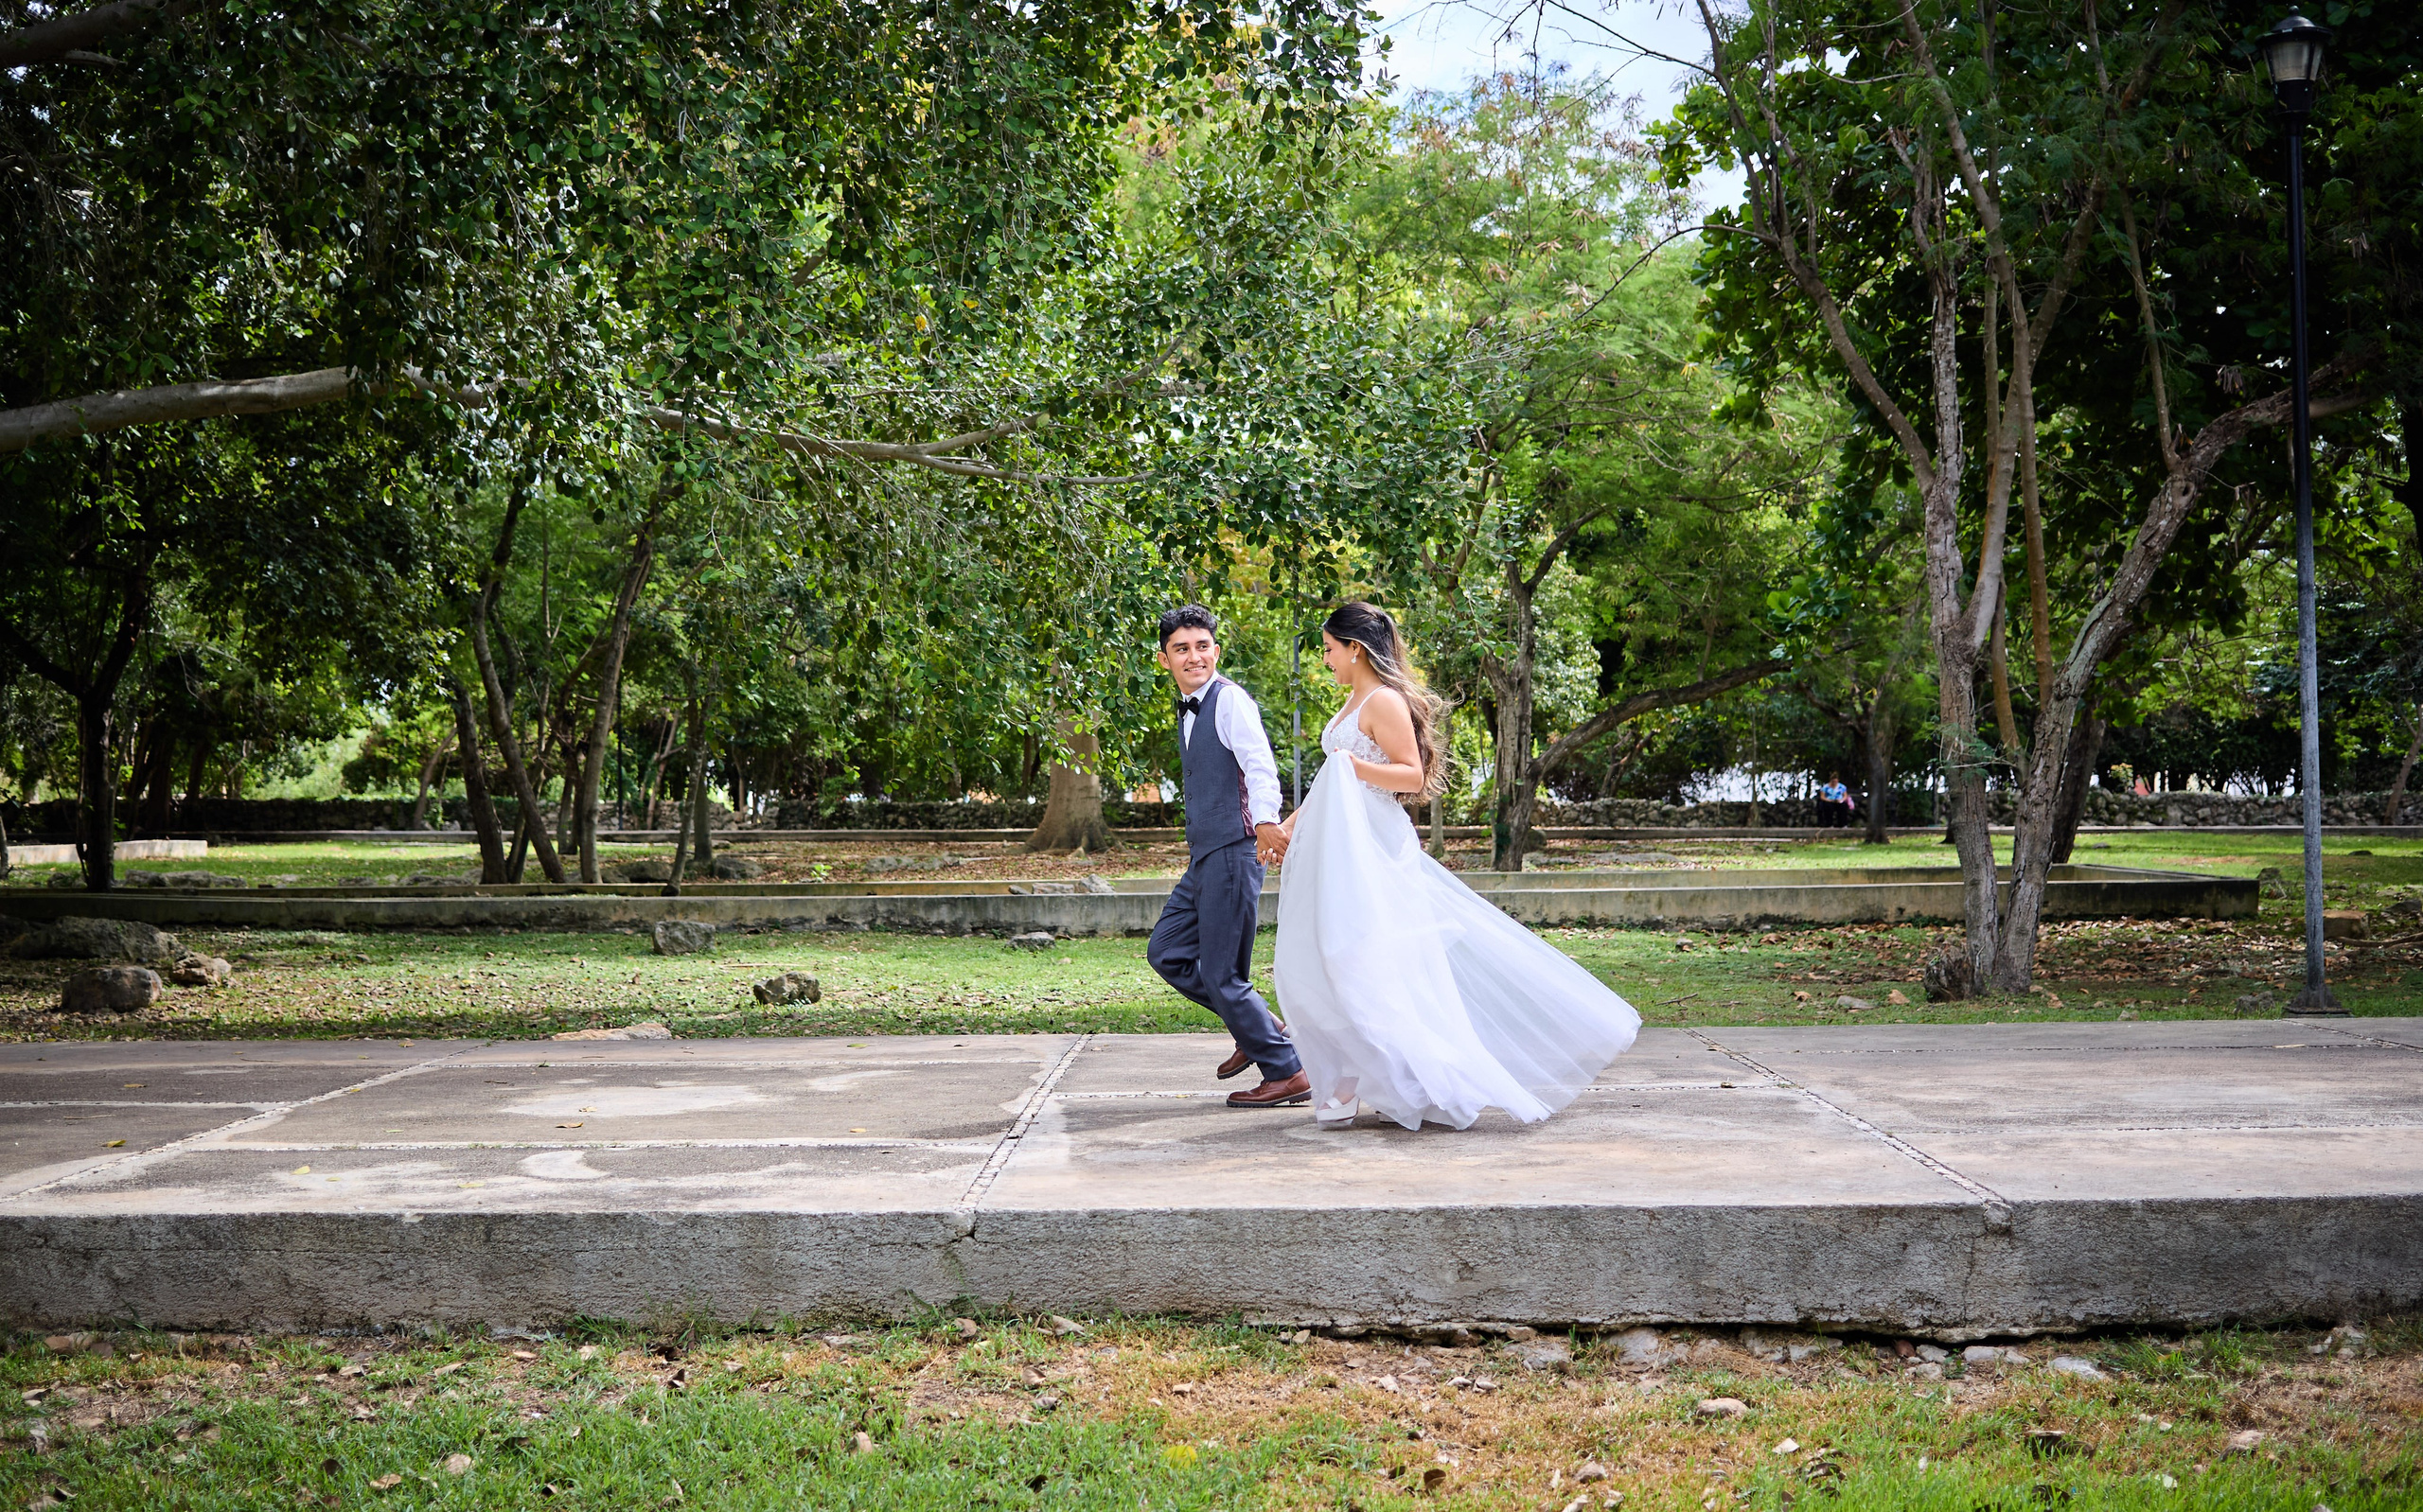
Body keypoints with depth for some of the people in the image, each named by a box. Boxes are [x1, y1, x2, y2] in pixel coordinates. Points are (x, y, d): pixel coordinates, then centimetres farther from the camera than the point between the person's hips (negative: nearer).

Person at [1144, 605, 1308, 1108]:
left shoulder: (1230, 699, -12)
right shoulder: (1188, 711, 16)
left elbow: (1260, 764, -27)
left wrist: (1266, 821, -44)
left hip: (1232, 854, -10)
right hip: (1203, 859, 10)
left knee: (1221, 975, -5)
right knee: (1166, 952, 14)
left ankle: (1286, 1074, 6)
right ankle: (1260, 1028, 22)